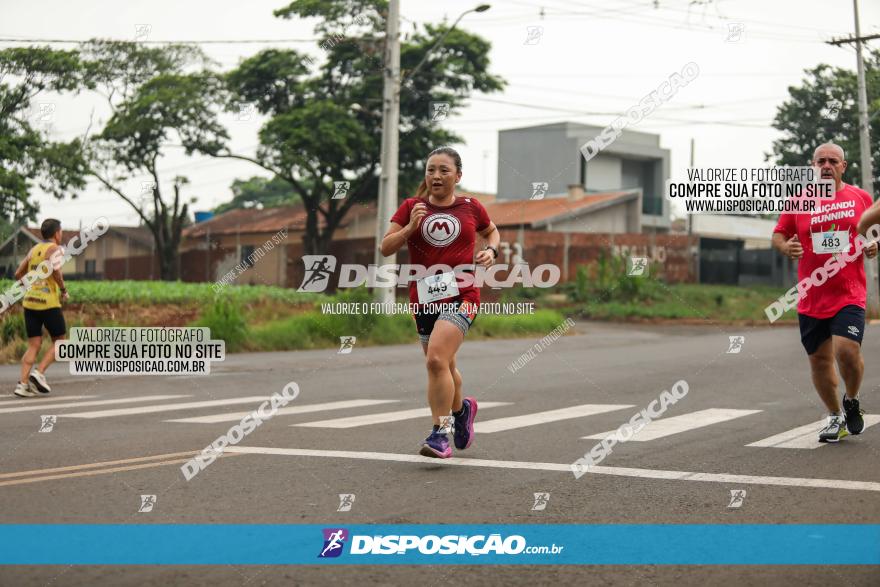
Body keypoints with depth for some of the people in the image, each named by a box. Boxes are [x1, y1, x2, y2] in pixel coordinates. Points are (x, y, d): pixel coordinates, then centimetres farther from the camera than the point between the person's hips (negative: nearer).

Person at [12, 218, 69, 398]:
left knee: (34, 345, 8)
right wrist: (63, 290, -9)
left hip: (29, 302, 6)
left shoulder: (34, 249, 15)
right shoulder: (55, 249, -4)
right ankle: (39, 372, -7)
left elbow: (18, 274, 18)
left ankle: (22, 384, -3)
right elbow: (56, 270, -23)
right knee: (59, 342, 9)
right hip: (49, 303, -6)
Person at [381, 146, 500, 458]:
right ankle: (461, 409, 47)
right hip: (423, 298, 3)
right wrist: (410, 227, -14)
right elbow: (385, 248, 1)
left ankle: (439, 433, -15)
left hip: (461, 295, -3)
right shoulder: (411, 207, 6)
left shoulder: (471, 207, 6)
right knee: (444, 365, 16)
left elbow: (492, 232, 25)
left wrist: (491, 251, 4)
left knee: (436, 359, -22)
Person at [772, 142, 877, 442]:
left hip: (849, 295, -2)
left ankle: (852, 401, 12)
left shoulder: (861, 198, 6)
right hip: (811, 299, 2)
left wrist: (873, 247, -5)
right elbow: (778, 235, 11)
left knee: (847, 350, -19)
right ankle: (835, 416, 29)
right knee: (819, 359, 8)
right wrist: (785, 247, -10)